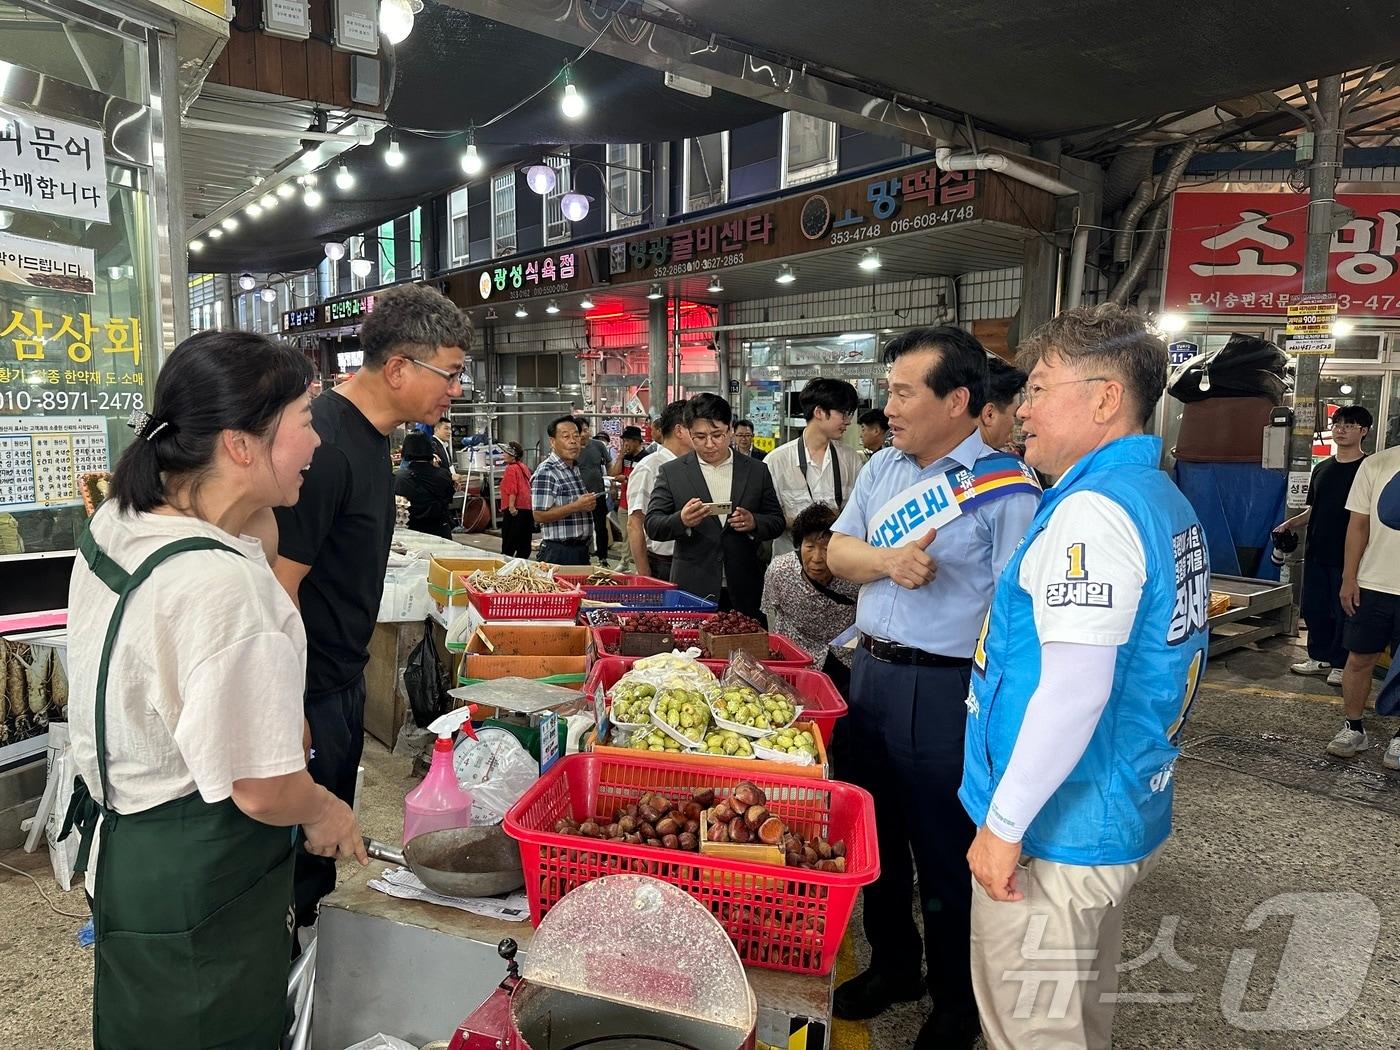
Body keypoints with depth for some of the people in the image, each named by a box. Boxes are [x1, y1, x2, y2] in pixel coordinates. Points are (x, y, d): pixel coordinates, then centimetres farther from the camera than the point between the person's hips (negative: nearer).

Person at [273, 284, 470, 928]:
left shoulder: (370, 433, 7)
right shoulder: (324, 446, -25)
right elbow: (278, 591, -24)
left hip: (343, 679, 9)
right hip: (305, 691, -9)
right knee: (301, 851, 7)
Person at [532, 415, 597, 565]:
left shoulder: (575, 468, 14)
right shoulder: (545, 472, -15)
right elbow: (540, 516, -21)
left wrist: (587, 503, 9)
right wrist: (577, 506, -22)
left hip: (581, 549, 9)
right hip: (558, 552, -8)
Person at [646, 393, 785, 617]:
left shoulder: (756, 472, 8)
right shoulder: (671, 472, 3)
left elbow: (777, 521, 10)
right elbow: (652, 525, 0)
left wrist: (753, 522, -12)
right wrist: (681, 520, -21)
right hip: (693, 590, -1)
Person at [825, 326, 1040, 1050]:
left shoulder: (1004, 486, -14)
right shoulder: (883, 468, 8)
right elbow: (838, 552, 6)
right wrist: (888, 559, -15)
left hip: (945, 692, -7)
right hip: (869, 672, 7)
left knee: (947, 859, 9)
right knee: (874, 838, 20)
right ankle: (893, 965, 43)